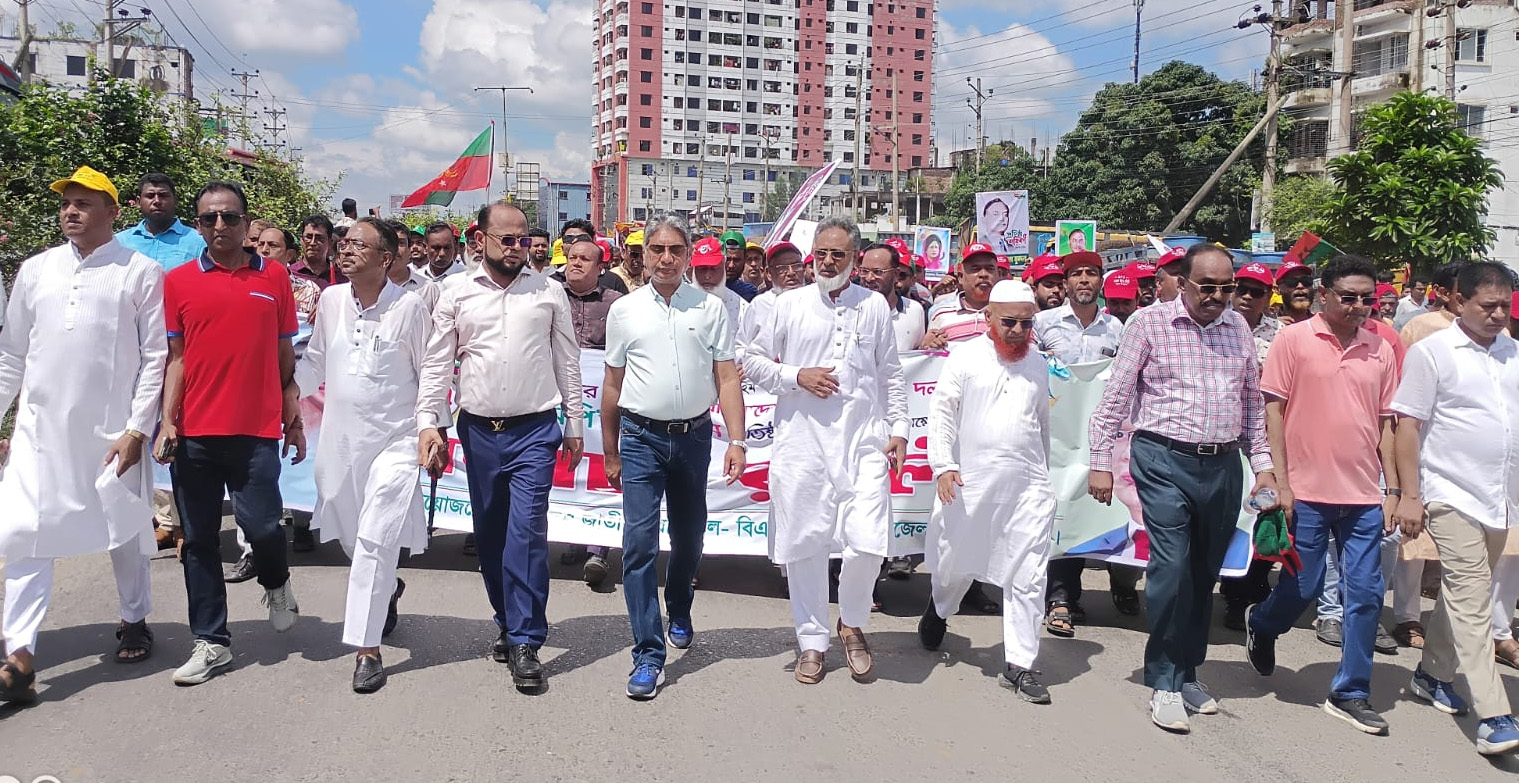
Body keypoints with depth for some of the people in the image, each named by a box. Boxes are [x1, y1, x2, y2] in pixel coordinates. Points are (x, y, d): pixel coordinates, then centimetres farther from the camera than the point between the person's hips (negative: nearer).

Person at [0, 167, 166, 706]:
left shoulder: (141, 273, -2)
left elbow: (155, 357, -5)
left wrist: (136, 428, -10)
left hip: (112, 430, -3)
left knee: (123, 529, 10)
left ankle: (134, 621, 32)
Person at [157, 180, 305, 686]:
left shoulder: (274, 277, 6)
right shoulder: (178, 281, 6)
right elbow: (176, 357, 6)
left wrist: (293, 420, 8)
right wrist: (167, 421, -3)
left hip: (257, 429, -1)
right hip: (194, 432, 2)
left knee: (262, 525, -9)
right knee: (200, 539, 6)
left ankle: (276, 583, 25)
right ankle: (211, 643, 18)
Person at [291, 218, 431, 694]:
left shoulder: (409, 308, -10)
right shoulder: (330, 300, 2)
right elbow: (314, 359, 16)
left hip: (394, 440, -5)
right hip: (340, 439, 5)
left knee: (374, 542, -10)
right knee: (350, 536, 17)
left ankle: (367, 650, -4)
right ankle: (387, 588, 47)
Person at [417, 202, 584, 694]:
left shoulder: (549, 292, 3)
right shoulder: (457, 295, 4)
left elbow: (567, 361, 8)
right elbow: (437, 364, 5)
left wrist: (574, 424, 7)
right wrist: (428, 424, -4)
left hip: (535, 430, -2)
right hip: (479, 430, 2)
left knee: (527, 533, -10)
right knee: (489, 535, 11)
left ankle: (525, 643, -4)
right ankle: (510, 623, 28)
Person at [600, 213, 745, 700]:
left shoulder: (711, 308, 1)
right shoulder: (625, 310, 3)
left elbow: (727, 379, 0)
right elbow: (613, 384, 9)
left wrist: (736, 442, -9)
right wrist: (610, 452, 11)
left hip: (694, 436, 1)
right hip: (642, 438, -1)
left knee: (689, 537, 16)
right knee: (639, 542, -9)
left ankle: (679, 614, 43)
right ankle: (649, 654, -3)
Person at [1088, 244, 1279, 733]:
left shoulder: (1238, 327, 12)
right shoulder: (1149, 323, -2)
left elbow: (1253, 402, 19)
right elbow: (1116, 397, -2)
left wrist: (1262, 464, 13)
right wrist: (1100, 463, -5)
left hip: (1223, 465, 5)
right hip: (1165, 460, -5)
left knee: (1204, 573, 11)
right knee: (1171, 568, -10)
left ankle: (1187, 672, 26)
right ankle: (1165, 683, 3)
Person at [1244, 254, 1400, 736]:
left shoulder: (1380, 350, 8)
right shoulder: (1293, 340, -3)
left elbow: (1385, 423, 12)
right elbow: (1272, 412, -4)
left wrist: (1393, 487, 8)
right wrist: (1281, 483, -9)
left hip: (1364, 497, 3)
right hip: (1307, 492, -3)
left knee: (1366, 592, 3)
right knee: (1302, 588, 5)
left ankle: (1351, 694, 16)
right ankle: (1261, 625, 37)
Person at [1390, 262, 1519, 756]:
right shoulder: (1431, 353, -6)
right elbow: (1408, 426, -7)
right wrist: (1409, 496, -12)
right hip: (1452, 497, -6)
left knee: (1464, 594, 15)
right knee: (1471, 601, -7)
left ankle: (1433, 674, 32)